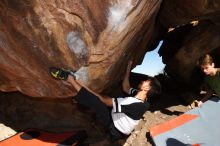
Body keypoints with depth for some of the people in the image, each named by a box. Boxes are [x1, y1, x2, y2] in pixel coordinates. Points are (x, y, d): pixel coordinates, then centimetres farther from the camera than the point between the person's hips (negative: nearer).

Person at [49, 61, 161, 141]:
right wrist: (128, 69, 13)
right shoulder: (139, 95, -7)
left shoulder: (135, 104, -33)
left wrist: (85, 88, -22)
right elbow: (125, 88, 10)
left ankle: (69, 78, -18)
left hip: (114, 129, -8)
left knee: (96, 101, -27)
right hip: (116, 119, 9)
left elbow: (107, 101, -30)